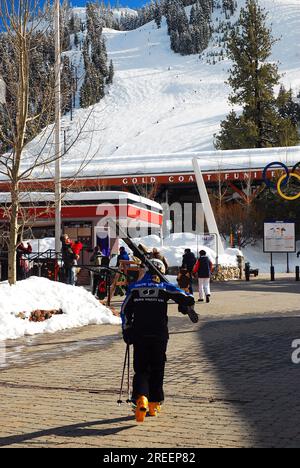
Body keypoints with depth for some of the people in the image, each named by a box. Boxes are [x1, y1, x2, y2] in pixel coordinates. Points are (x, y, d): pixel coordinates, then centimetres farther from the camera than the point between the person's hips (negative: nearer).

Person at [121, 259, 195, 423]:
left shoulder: (134, 287, 4)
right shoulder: (165, 287, 0)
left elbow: (125, 311, 5)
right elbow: (188, 299, -6)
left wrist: (126, 331, 14)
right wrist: (185, 307, 16)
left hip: (139, 335, 1)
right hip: (160, 335, -1)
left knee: (141, 369, 6)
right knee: (157, 369, 14)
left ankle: (141, 399, -18)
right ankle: (154, 403, 18)